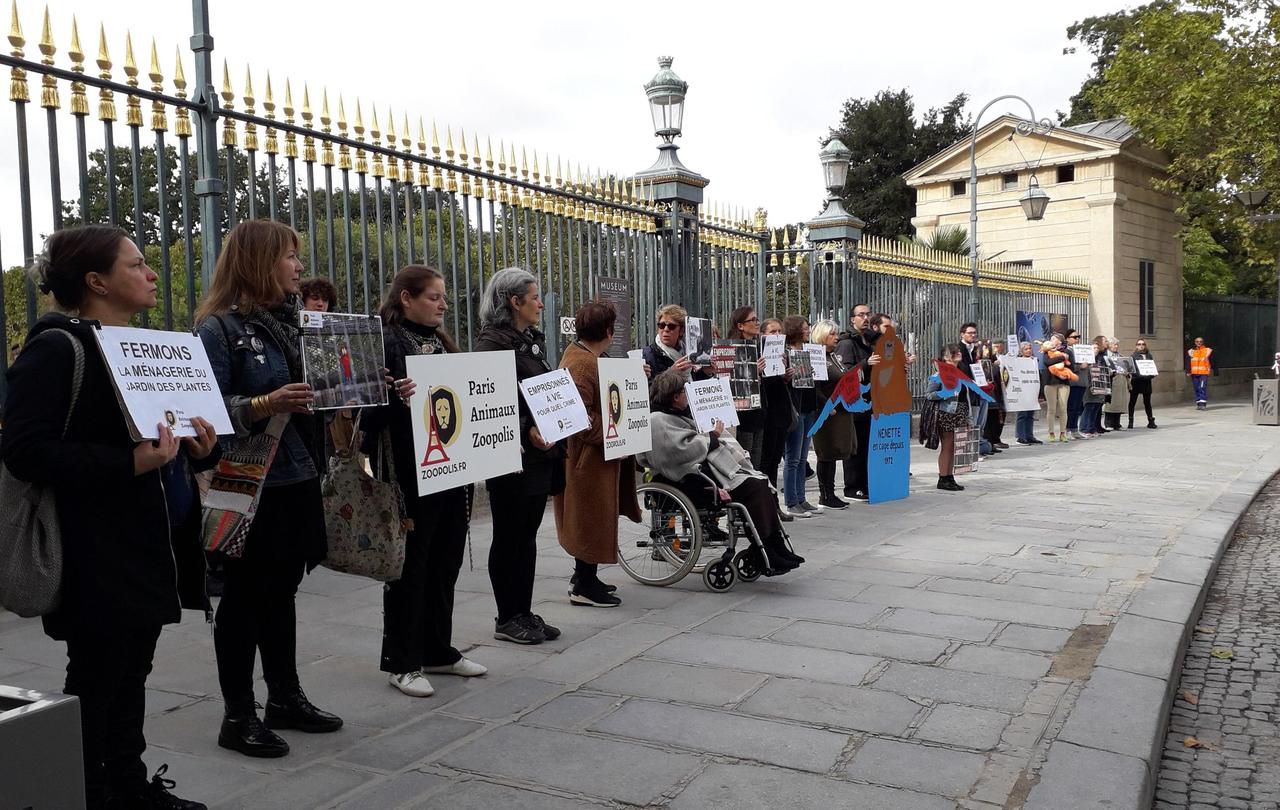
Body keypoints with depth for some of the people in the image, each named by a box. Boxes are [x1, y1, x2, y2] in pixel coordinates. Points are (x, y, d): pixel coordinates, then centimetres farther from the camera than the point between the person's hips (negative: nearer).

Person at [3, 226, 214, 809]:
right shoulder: (57, 347, -13)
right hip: (99, 554, -8)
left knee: (131, 674, 18)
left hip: (149, 547, 9)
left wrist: (195, 448, 3)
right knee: (94, 682, 3)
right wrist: (129, 464, -29)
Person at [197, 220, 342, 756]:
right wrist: (265, 404, -29)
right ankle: (237, 715, 15)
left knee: (281, 590, 16)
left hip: (296, 479, 7)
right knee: (244, 596, 3)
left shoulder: (289, 322, 12)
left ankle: (286, 698, 28)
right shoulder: (220, 328, -11)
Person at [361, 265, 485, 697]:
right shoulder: (388, 342, -9)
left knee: (445, 564, 14)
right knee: (411, 567, 2)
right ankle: (401, 662, 14)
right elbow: (370, 410, -16)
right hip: (412, 475, -8)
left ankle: (438, 650, 27)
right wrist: (397, 398, -33)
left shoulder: (442, 342, 16)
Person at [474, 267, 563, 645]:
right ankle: (506, 619, 13)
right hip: (512, 457, -9)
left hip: (540, 454, 9)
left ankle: (525, 612, 22)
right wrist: (525, 430, -26)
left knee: (528, 535, 13)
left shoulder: (532, 341, 15)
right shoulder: (492, 344, -13)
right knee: (509, 538, 2)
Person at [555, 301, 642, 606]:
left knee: (592, 519, 18)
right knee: (592, 518, -2)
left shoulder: (584, 355, 12)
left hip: (594, 454, 11)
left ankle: (585, 577, 29)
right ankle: (584, 587, 8)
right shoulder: (581, 364, -22)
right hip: (589, 455, -11)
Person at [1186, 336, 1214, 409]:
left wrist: (1212, 369, 5)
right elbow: (1187, 362, 5)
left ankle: (1203, 403, -17)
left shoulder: (1208, 351, 6)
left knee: (1202, 388, -15)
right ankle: (1198, 403, 14)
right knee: (1196, 389, 7)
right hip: (1194, 373, 3)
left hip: (1204, 373, -3)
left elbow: (1212, 361, 9)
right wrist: (1188, 371, -5)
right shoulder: (1190, 351, 10)